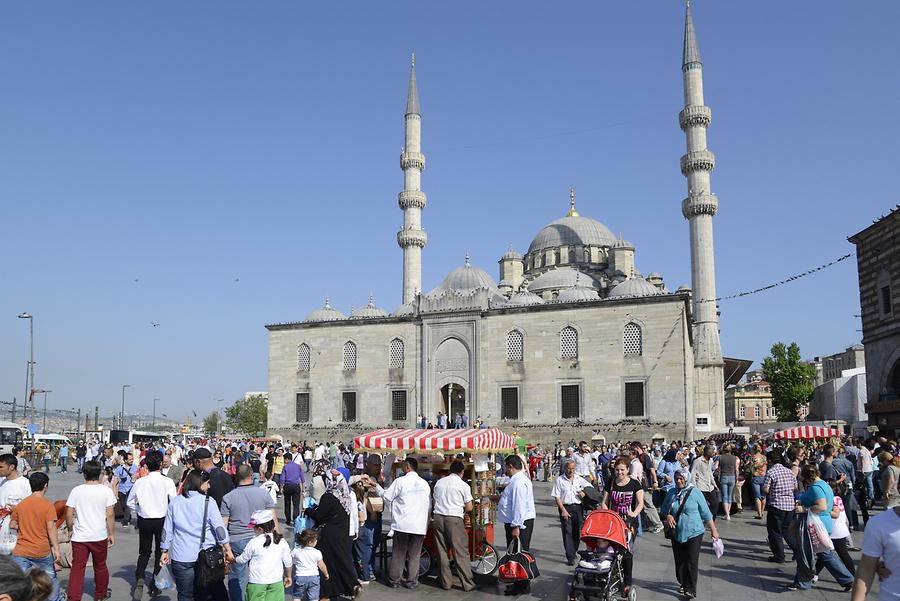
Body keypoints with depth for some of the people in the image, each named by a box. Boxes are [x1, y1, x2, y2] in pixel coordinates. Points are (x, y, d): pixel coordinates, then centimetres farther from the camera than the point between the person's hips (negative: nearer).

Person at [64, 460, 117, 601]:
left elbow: (69, 514, -3)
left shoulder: (76, 491, -5)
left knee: (77, 568, 5)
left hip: (79, 537, 0)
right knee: (100, 566, 16)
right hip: (100, 536, 0)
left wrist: (70, 530, 13)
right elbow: (110, 515, -8)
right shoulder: (106, 491, -8)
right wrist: (112, 534, 1)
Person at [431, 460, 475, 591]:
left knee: (442, 551, 11)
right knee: (461, 552, 1)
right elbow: (469, 508, 1)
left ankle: (446, 582, 16)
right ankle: (468, 584, 5)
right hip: (454, 519, -4)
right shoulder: (463, 485, -2)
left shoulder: (439, 482, 11)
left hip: (438, 518, 4)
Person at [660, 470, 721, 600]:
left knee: (692, 561, -7)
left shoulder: (695, 493, -5)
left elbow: (706, 513, 0)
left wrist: (713, 530, 2)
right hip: (677, 534, 4)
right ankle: (683, 583, 31)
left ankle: (690, 589, -1)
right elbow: (663, 510, 15)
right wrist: (667, 516, -8)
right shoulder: (671, 493, 4)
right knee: (679, 561, 11)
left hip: (694, 532, -4)